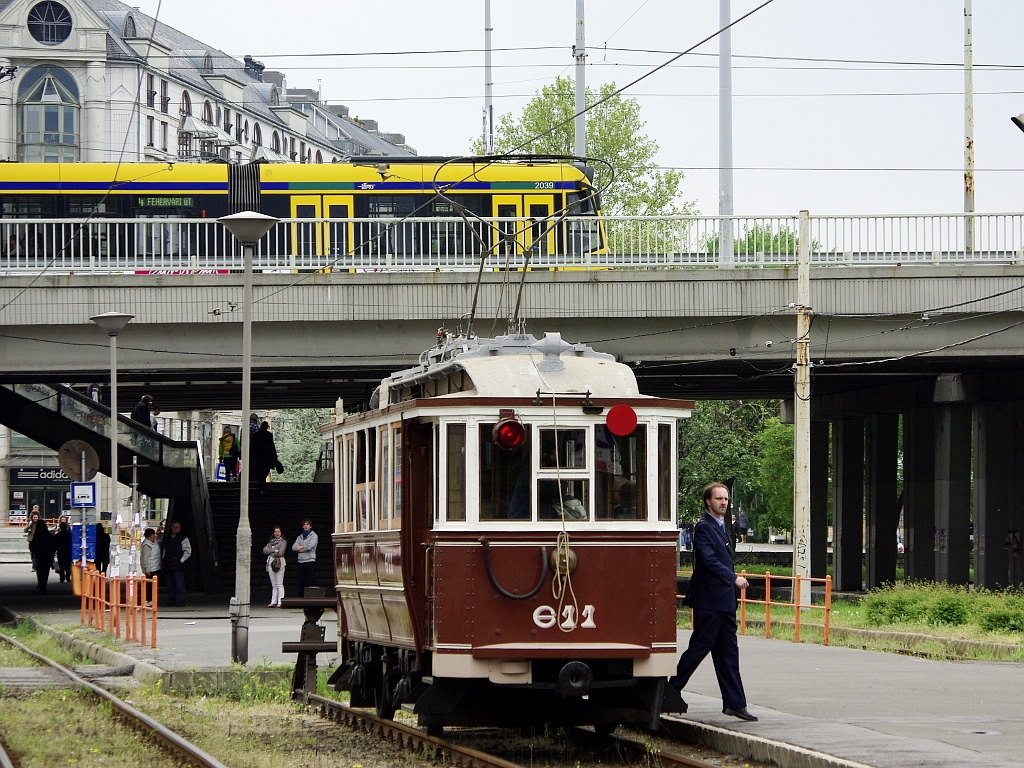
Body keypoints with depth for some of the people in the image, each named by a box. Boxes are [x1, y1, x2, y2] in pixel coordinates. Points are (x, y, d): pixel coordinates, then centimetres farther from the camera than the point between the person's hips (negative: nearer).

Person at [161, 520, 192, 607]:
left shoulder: (183, 538, -3)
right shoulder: (167, 537, 16)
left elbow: (188, 552, -4)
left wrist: (180, 561, -10)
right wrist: (164, 560, 14)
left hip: (178, 566, -6)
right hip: (168, 566, 6)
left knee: (179, 584, -9)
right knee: (170, 584, 9)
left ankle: (181, 601, -7)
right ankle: (171, 600, 16)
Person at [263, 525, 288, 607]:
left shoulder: (283, 542, 4)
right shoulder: (271, 541, 19)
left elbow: (281, 553, -8)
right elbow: (264, 550, 5)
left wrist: (270, 552, 3)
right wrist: (274, 550, -7)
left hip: (279, 562, -5)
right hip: (270, 562, 5)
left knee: (279, 584, -8)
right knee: (273, 584, 5)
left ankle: (280, 602, -10)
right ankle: (273, 601, 5)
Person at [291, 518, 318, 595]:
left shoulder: (313, 536, 3)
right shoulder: (299, 537, 18)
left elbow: (309, 547, -11)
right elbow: (294, 547, 4)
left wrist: (299, 548, 2)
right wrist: (304, 546, -6)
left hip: (310, 561, -5)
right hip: (301, 562, 5)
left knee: (311, 583, -9)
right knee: (301, 583, 6)